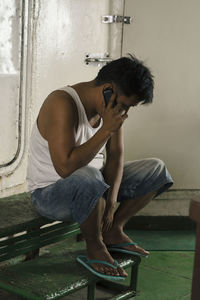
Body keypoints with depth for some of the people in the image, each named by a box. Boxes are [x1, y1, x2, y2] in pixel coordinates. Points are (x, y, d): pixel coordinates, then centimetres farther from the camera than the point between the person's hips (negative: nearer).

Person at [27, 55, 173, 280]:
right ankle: (95, 248, -16)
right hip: (50, 194, -8)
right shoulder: (63, 104, -28)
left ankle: (113, 231, 8)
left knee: (156, 170, 7)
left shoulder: (112, 108, -3)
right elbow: (65, 167, -36)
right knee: (87, 178, -42)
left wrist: (111, 201, -12)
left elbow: (116, 155, 1)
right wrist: (107, 129, -33)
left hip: (92, 185, 8)